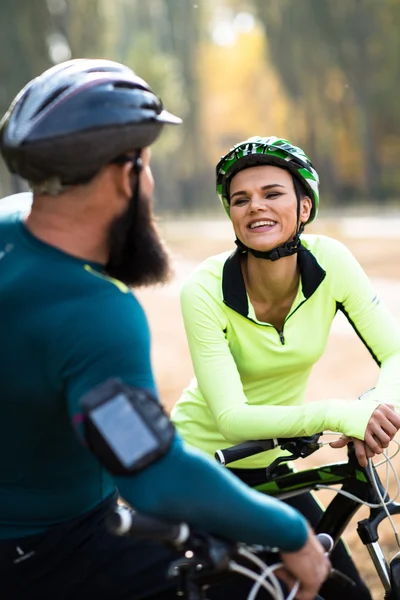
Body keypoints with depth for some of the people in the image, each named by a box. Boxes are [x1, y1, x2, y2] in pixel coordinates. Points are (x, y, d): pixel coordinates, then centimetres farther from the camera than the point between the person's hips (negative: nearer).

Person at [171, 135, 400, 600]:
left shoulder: (329, 262, -15)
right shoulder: (205, 290, -25)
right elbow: (231, 418, -28)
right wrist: (333, 414, -41)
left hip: (269, 466, 4)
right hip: (201, 465, -4)